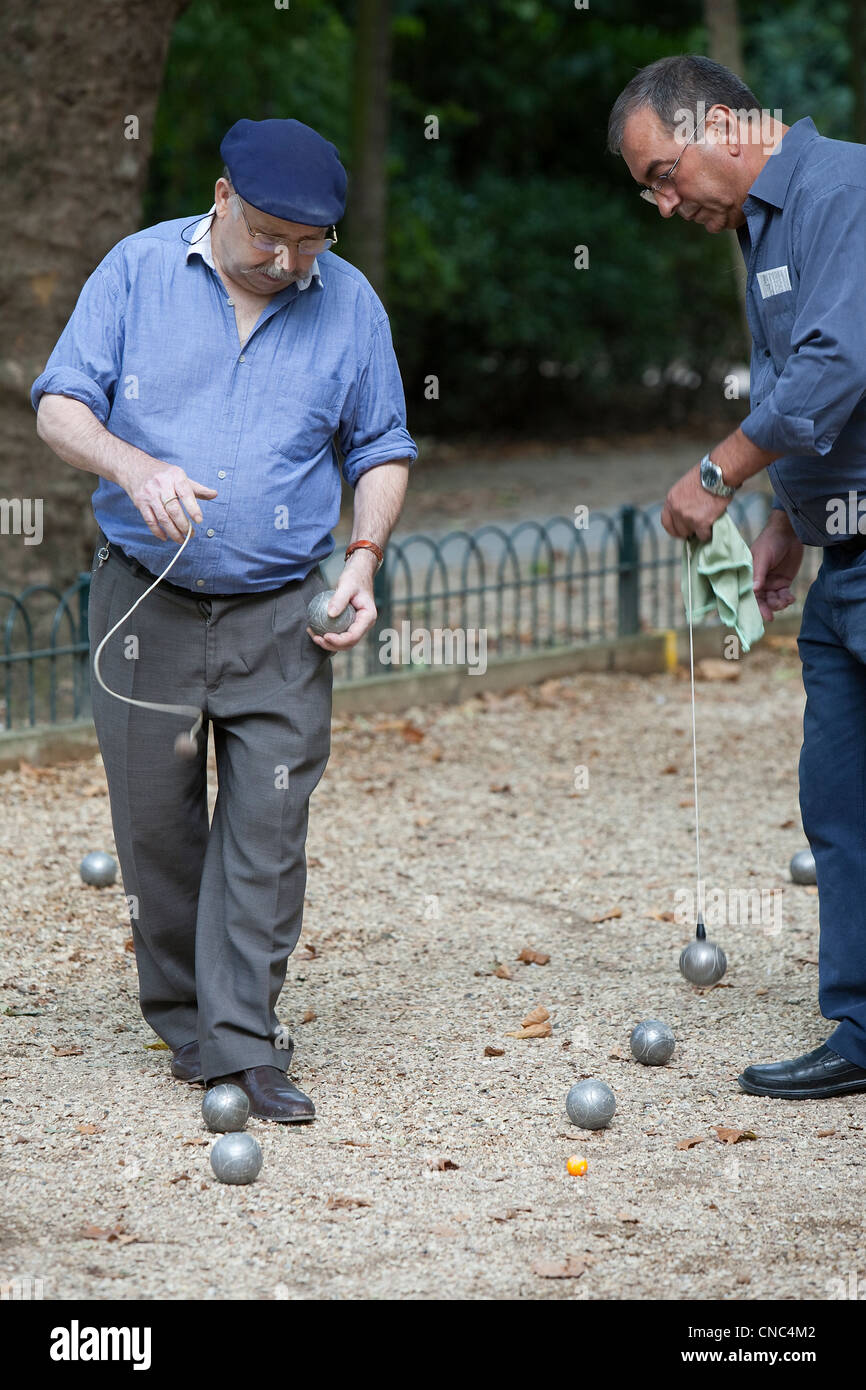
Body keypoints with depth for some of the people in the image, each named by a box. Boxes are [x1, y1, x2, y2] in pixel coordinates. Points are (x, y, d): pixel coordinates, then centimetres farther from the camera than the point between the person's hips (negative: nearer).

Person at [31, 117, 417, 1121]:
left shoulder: (350, 304, 3)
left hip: (283, 618, 0)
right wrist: (134, 466, -24)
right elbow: (59, 405, -4)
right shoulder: (137, 270, -1)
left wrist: (364, 558, -4)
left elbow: (382, 450, 12)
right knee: (155, 823, 5)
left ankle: (244, 1044, -1)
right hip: (145, 603, 0)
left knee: (267, 829, -5)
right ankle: (183, 1021, 21)